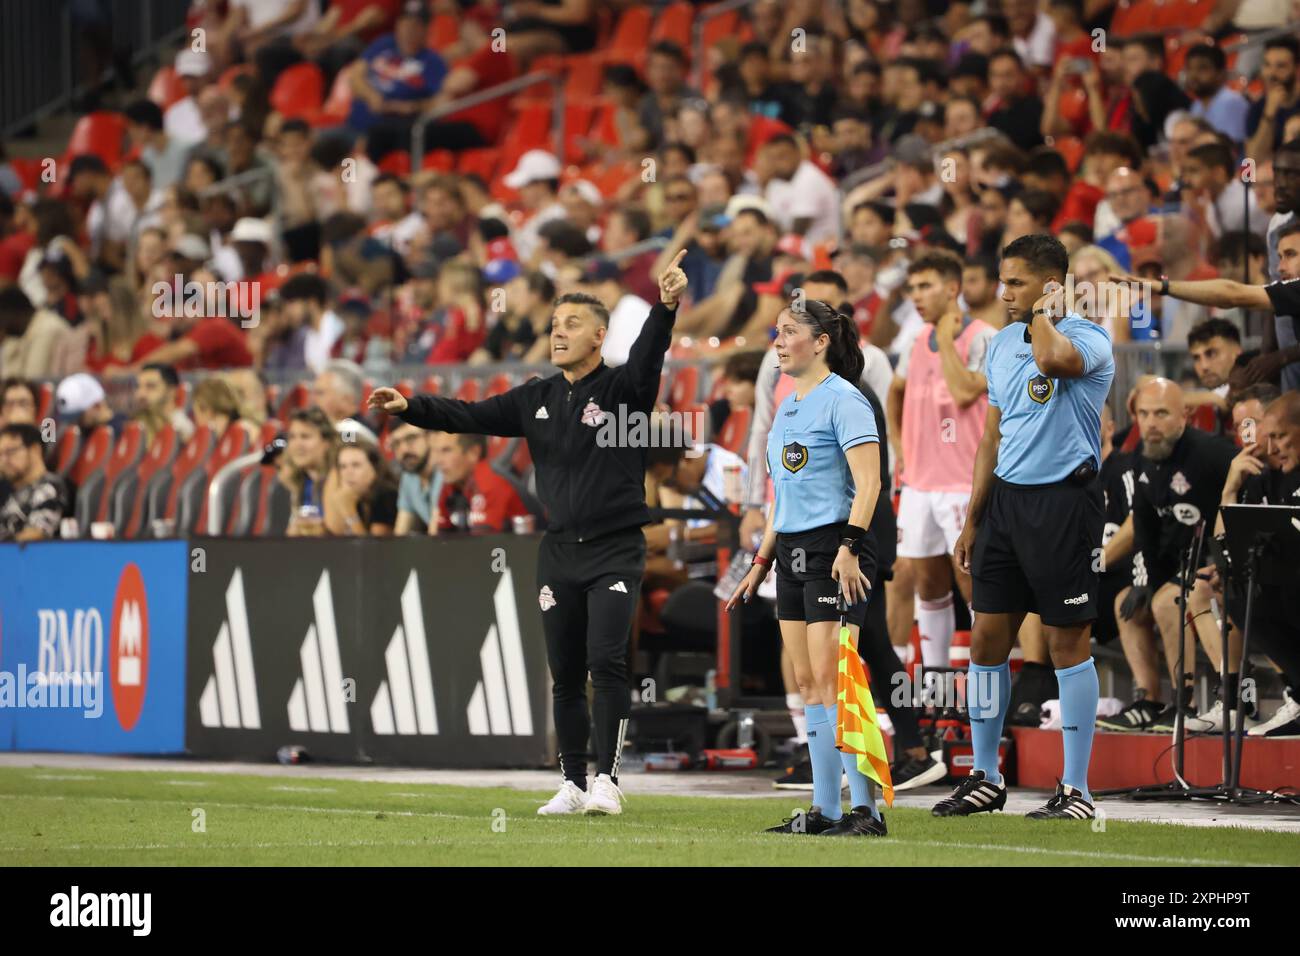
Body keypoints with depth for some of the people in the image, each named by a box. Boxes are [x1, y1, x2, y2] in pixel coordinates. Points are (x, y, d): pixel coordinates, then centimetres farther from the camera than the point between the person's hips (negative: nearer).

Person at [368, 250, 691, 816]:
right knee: (565, 674, 7)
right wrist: (411, 408, -6)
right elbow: (471, 416, 8)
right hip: (559, 552, 5)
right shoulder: (537, 399, 11)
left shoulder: (622, 389, -5)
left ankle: (607, 779, -13)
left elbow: (646, 361, -25)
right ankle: (572, 785, 13)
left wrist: (665, 308, -43)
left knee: (606, 662, -16)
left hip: (615, 551, -5)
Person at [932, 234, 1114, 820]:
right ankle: (985, 779, 18)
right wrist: (972, 521, 17)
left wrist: (1043, 313, -15)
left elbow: (1053, 358, -35)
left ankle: (1076, 790, 4)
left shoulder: (1087, 339, -9)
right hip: (1005, 500, 7)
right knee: (987, 638, 7)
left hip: (1063, 501, -7)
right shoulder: (1003, 343, 14)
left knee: (1067, 642, -2)